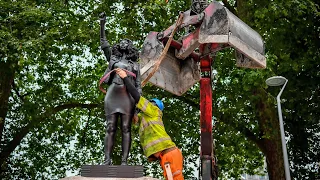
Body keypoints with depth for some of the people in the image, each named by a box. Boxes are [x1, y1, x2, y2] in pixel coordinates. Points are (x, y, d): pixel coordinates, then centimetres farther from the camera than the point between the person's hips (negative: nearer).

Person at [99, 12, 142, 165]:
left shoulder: (135, 65, 21)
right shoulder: (112, 59, 23)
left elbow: (138, 85, 14)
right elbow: (103, 43, 15)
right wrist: (102, 24, 7)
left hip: (127, 96, -1)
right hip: (112, 94, 1)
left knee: (126, 129, -6)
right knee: (110, 128, -5)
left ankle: (124, 161, -10)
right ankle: (107, 161, -7)